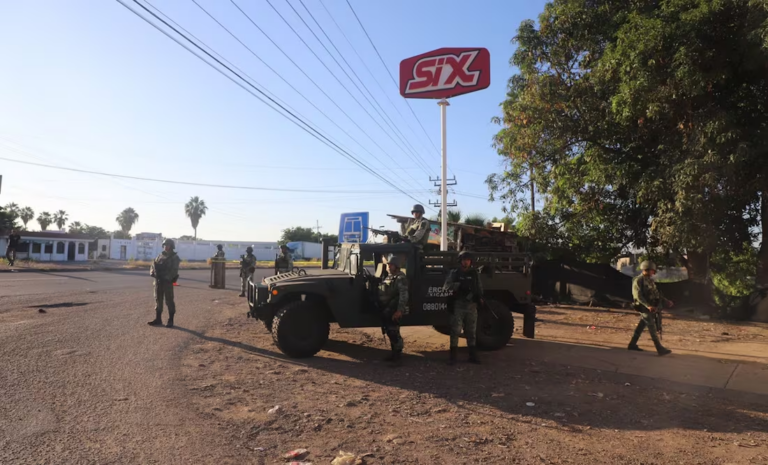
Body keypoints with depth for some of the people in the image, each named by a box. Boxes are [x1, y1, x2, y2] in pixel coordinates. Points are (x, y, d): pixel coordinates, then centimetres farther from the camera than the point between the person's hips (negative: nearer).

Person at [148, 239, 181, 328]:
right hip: (158, 281, 6)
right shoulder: (160, 256, 14)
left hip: (167, 282, -6)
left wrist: (165, 277, -22)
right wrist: (153, 271, -12)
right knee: (158, 301, 9)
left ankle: (170, 321, 6)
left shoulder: (175, 257, -3)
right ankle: (158, 319, 17)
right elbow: (153, 265, 9)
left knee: (169, 301, -1)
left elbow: (174, 270, -13)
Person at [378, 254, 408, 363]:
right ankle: (394, 352, 26)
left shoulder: (400, 278, -14)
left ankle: (398, 354, 6)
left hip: (393, 311, -9)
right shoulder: (387, 276, 14)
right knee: (389, 332, 15)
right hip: (385, 310, 9)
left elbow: (403, 296, -22)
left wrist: (399, 310, -29)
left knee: (394, 333, -4)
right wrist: (381, 308, 19)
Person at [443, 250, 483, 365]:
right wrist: (458, 285, -23)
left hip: (472, 306, 3)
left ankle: (473, 355, 21)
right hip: (458, 306, -3)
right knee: (455, 331, -3)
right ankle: (453, 356, 3)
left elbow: (479, 287, 15)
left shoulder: (474, 273, 9)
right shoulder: (454, 273, 0)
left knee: (471, 332, 11)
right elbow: (446, 288, -7)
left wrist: (480, 298, -4)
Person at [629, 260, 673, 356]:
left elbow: (656, 293, 19)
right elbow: (638, 296, -23)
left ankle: (632, 344, 21)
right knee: (652, 328, -9)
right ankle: (660, 349, -9)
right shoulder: (638, 281, -15)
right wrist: (648, 306, -34)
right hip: (644, 308, -9)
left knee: (641, 326, 12)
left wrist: (666, 301, 8)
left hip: (651, 308, 9)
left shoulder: (650, 281, 13)